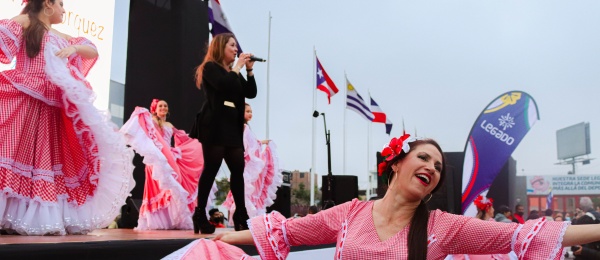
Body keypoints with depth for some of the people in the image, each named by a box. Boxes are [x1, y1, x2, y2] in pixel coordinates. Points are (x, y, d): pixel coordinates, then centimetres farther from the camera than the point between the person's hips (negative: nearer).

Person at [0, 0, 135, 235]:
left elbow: (93, 51, 18)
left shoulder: (61, 37, 22)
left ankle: (48, 218, 8)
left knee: (51, 159, 4)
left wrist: (74, 48, 0)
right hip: (23, 102, -7)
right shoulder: (25, 22, 5)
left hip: (52, 108, 7)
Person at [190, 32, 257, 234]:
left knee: (238, 170, 2)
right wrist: (237, 67, -7)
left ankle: (241, 215, 6)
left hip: (232, 128, 8)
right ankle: (200, 215, -2)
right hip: (214, 127, -7)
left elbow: (251, 93, 14)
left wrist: (249, 69, 5)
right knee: (211, 170, -8)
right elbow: (223, 85, -19)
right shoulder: (210, 67, 0)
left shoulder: (234, 71, 22)